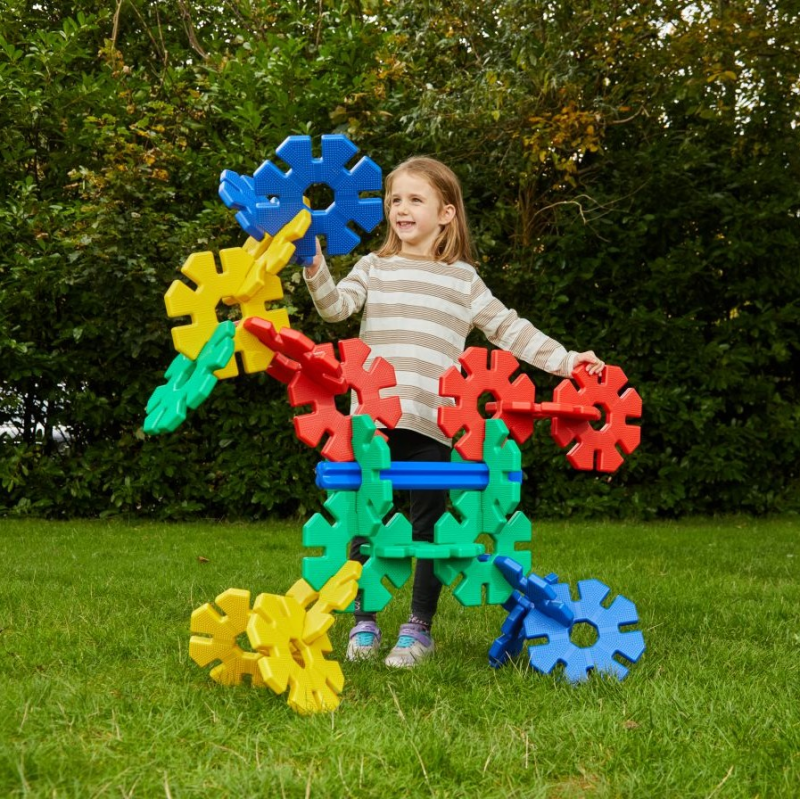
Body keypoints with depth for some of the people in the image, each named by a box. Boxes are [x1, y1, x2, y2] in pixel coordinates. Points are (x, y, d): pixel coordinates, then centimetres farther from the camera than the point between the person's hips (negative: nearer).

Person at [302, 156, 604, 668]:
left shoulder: (462, 279, 13)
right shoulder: (374, 268, 13)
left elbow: (508, 329, 13)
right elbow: (335, 307, -2)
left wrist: (563, 360, 5)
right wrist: (315, 267, -19)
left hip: (431, 424, 0)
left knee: (430, 525, 3)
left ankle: (420, 628, 13)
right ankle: (364, 624, 16)